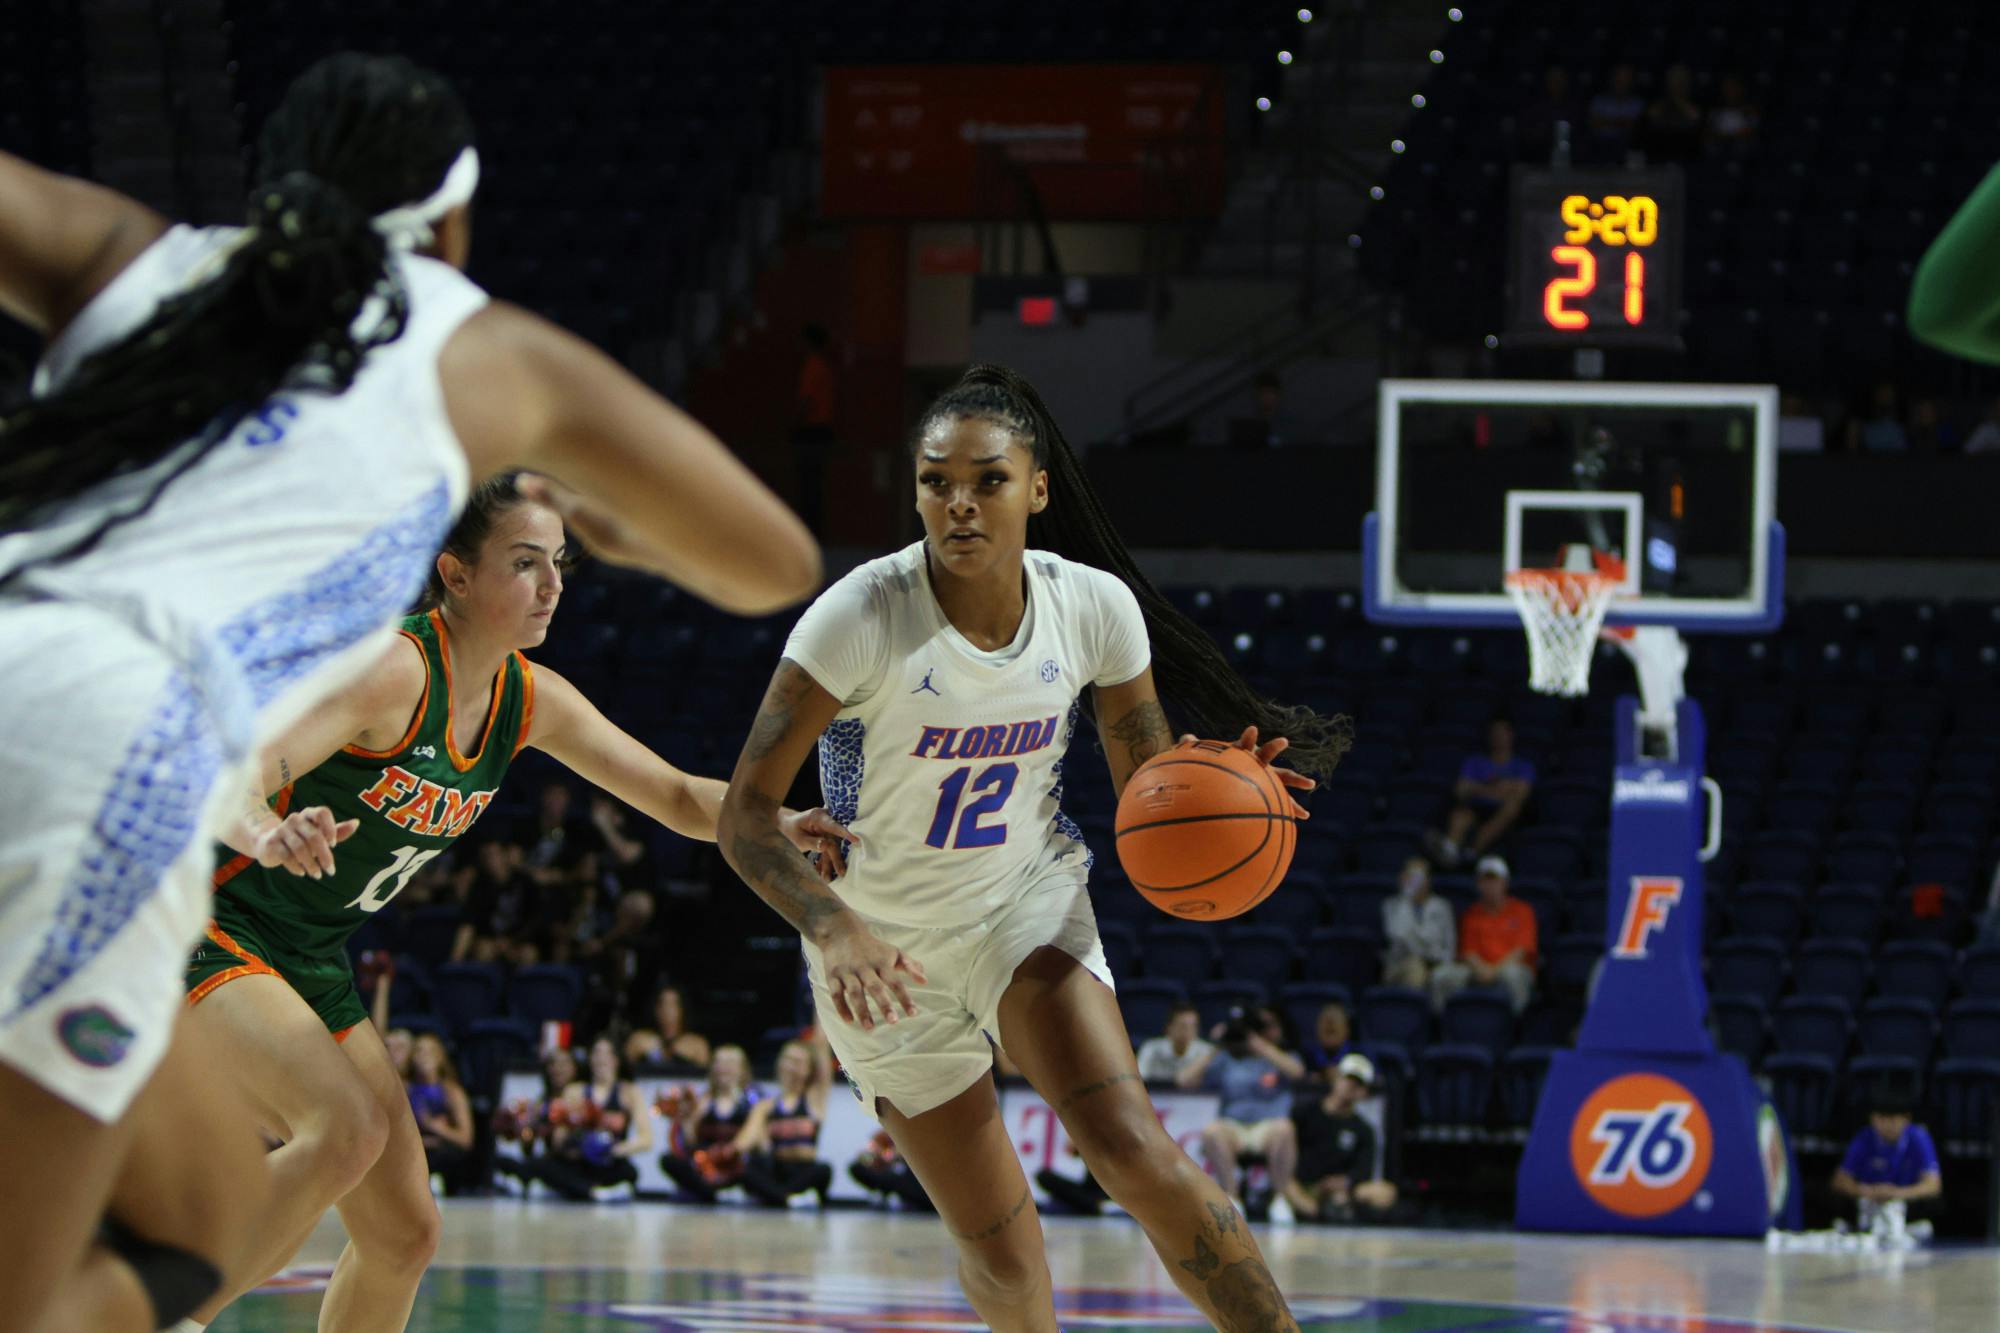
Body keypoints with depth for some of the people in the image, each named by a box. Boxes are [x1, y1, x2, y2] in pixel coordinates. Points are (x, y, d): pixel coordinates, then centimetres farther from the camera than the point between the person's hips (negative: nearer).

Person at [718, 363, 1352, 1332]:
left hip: (1027, 898, 1)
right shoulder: (861, 617, -24)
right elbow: (746, 812, -24)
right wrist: (835, 931, -41)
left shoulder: (1095, 607, -14)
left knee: (1133, 1153, -25)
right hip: (885, 947, -1)